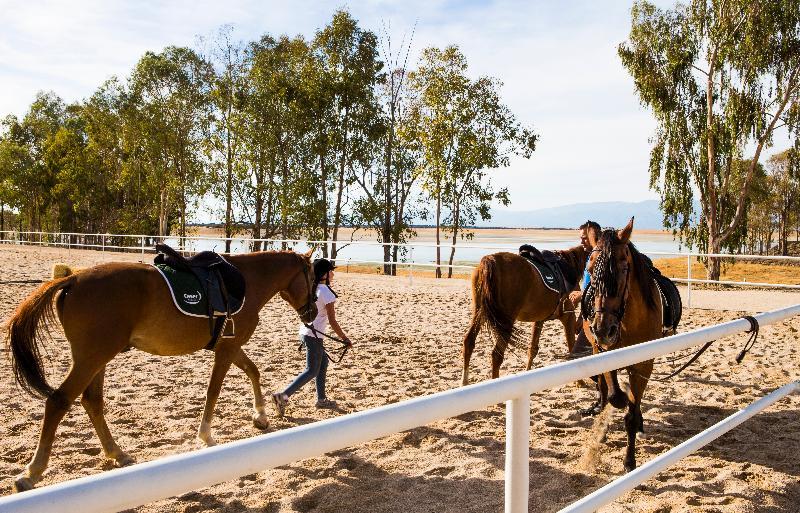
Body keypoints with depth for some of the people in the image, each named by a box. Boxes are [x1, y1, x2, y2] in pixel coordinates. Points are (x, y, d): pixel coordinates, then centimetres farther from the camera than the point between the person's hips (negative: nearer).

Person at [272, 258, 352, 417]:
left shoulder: (310, 288, 5)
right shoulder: (327, 292, -17)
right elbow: (332, 321, -16)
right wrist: (345, 339, -7)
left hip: (305, 331, 8)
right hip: (314, 336, -8)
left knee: (323, 361, 21)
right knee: (312, 371, 0)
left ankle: (321, 399, 27)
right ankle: (283, 395, -10)